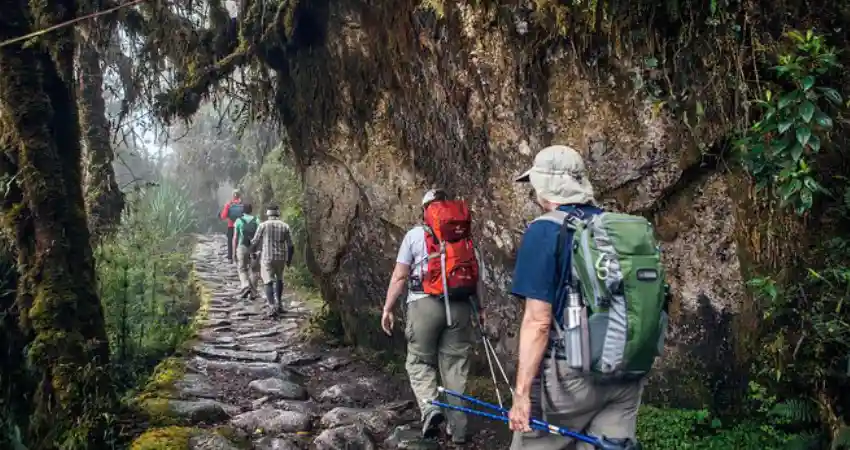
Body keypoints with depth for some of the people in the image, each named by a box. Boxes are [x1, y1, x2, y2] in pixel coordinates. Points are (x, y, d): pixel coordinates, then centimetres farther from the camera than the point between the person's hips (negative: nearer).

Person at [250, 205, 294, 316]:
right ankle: (278, 303, 23)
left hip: (267, 258, -3)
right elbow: (290, 246, 3)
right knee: (279, 279, 24)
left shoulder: (263, 226, -3)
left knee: (268, 282, -1)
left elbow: (255, 242, 1)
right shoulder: (285, 226, 3)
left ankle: (273, 306, -15)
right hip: (281, 258, 3)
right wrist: (289, 260, 15)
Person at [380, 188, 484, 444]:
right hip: (460, 305, 3)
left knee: (419, 361, 14)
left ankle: (429, 407, -10)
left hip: (424, 304, -2)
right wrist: (480, 308, 21)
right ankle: (457, 430, 15)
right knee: (455, 366, 10)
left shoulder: (415, 235, 2)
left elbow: (399, 277, -1)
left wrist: (388, 308, 6)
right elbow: (475, 274, 11)